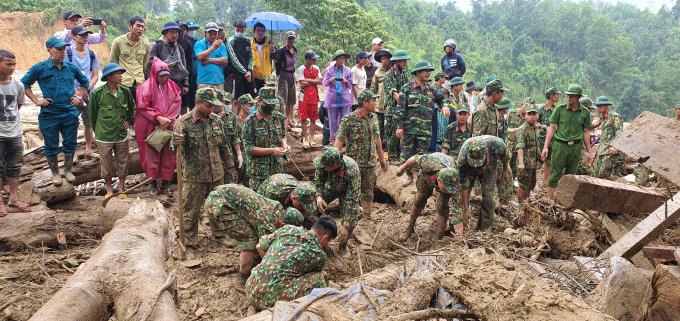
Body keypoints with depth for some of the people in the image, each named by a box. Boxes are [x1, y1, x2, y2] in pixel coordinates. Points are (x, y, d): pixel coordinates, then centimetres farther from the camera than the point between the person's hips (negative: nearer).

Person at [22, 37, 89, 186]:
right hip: (49, 115, -2)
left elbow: (85, 82, 19)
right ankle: (55, 173, 22)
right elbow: (24, 84, 4)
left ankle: (68, 171, 25)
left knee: (70, 143, 9)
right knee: (51, 146, 8)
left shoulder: (72, 68, 2)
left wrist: (79, 96, 8)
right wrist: (36, 101, -3)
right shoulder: (39, 68, -6)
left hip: (70, 113, 2)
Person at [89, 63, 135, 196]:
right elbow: (92, 113, 2)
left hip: (122, 135, 3)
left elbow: (132, 107, 17)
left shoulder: (125, 91, -3)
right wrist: (97, 131, 7)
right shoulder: (97, 93, -11)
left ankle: (121, 188, 26)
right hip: (104, 136, -2)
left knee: (122, 162, 11)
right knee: (107, 163, 10)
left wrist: (128, 120, 6)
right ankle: (109, 188, 27)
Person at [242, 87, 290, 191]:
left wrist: (284, 145, -5)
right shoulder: (250, 121, -9)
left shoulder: (280, 118, 5)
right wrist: (272, 151, -18)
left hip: (278, 169, 4)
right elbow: (249, 148, -11)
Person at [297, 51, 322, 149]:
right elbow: (302, 83, -14)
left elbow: (320, 81, -2)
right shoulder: (301, 69, -6)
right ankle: (305, 138, 11)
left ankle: (311, 138, 14)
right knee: (304, 119, 0)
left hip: (314, 96, 4)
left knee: (313, 119, 6)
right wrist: (314, 81, -5)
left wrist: (308, 80, -9)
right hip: (304, 97, -4)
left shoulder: (316, 68, 8)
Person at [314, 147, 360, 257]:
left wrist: (345, 225, -40)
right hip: (330, 187, 3)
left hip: (347, 190, -3)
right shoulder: (323, 163, -33)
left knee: (350, 219, -21)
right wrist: (318, 196, -30)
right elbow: (318, 180, -11)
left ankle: (342, 246, 7)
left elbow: (352, 199, -38)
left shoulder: (352, 171, -43)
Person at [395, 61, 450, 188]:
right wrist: (399, 126, -9)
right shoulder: (407, 88, -1)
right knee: (406, 154, 7)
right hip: (408, 128, -2)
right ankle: (409, 175, 28)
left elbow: (441, 98, 28)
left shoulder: (430, 90, 12)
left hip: (425, 130, 3)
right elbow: (400, 109, -4)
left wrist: (445, 105, 4)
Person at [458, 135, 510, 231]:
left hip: (488, 168, 1)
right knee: (461, 194, -7)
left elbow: (505, 154, -12)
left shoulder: (496, 144, -40)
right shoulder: (462, 159, -41)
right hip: (469, 170, -1)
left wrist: (506, 168, 9)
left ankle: (484, 229, 2)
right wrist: (466, 208, -22)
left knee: (488, 197, -11)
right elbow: (464, 185, -29)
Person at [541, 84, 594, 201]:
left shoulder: (585, 113, 6)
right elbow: (552, 128, 1)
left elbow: (586, 132, 12)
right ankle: (549, 199, 2)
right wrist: (545, 146, -4)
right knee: (555, 174, -3)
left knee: (571, 175, 8)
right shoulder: (560, 109, -1)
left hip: (576, 147, 2)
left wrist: (589, 151, 12)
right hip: (560, 145, -2)